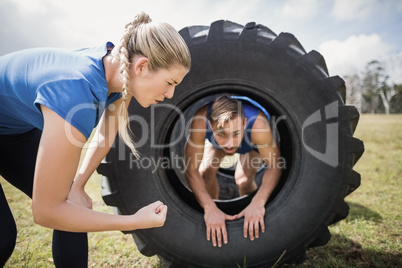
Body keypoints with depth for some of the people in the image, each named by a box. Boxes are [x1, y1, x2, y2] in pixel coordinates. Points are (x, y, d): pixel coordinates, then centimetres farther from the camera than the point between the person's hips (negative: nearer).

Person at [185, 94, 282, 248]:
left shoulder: (258, 125, -46)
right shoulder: (201, 120, -44)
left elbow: (275, 166, -35)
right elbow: (191, 170, -39)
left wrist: (258, 203, -49)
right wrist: (210, 208, -50)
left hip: (253, 144, -1)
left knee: (243, 180, -22)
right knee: (205, 173, -15)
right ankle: (213, 233, 11)